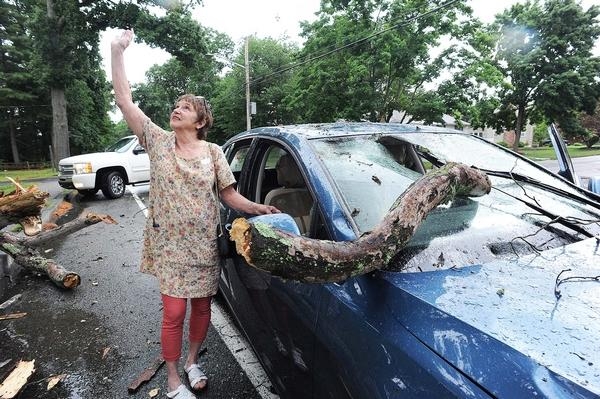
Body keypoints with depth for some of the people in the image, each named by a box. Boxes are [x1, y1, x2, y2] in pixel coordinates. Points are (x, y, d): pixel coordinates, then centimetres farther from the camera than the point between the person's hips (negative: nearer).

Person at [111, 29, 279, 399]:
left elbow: (230, 195, -2)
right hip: (169, 244, -1)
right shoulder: (159, 141, 0)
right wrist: (118, 51, -7)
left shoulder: (214, 152, 0)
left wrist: (258, 208, -18)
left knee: (202, 306, 12)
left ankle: (192, 361, 38)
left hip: (203, 244, 1)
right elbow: (125, 100, -5)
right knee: (174, 312, 1)